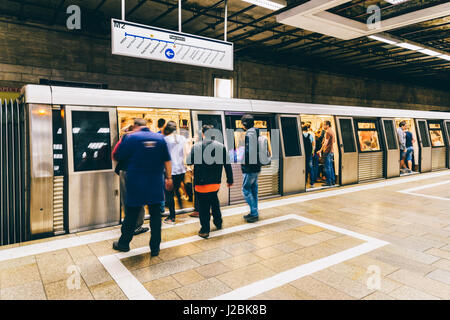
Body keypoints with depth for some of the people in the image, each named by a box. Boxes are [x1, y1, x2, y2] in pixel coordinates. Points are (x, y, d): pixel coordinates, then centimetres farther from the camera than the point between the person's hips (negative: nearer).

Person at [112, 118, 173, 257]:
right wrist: (168, 178, 10)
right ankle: (155, 248, 14)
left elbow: (118, 156, -1)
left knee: (131, 215, 11)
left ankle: (124, 243, 28)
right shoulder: (160, 138, 2)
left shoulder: (131, 138, -7)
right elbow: (167, 160, 4)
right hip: (156, 185, 2)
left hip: (136, 185, -2)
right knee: (155, 215, 8)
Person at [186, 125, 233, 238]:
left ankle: (205, 230, 12)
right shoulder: (221, 146, -3)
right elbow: (227, 164, 0)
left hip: (201, 183, -3)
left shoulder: (196, 146, -10)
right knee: (214, 201, 26)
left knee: (203, 206, 6)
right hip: (216, 182, 4)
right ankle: (218, 223, 36)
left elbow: (189, 161, -10)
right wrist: (230, 180, 10)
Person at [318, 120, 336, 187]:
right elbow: (334, 141, 25)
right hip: (331, 151, 9)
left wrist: (320, 150, -22)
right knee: (331, 167, 13)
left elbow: (325, 143, -21)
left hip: (327, 151, -9)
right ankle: (333, 181, 18)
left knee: (327, 167, -5)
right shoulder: (332, 132, 14)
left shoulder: (328, 132, -15)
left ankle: (328, 182, -3)